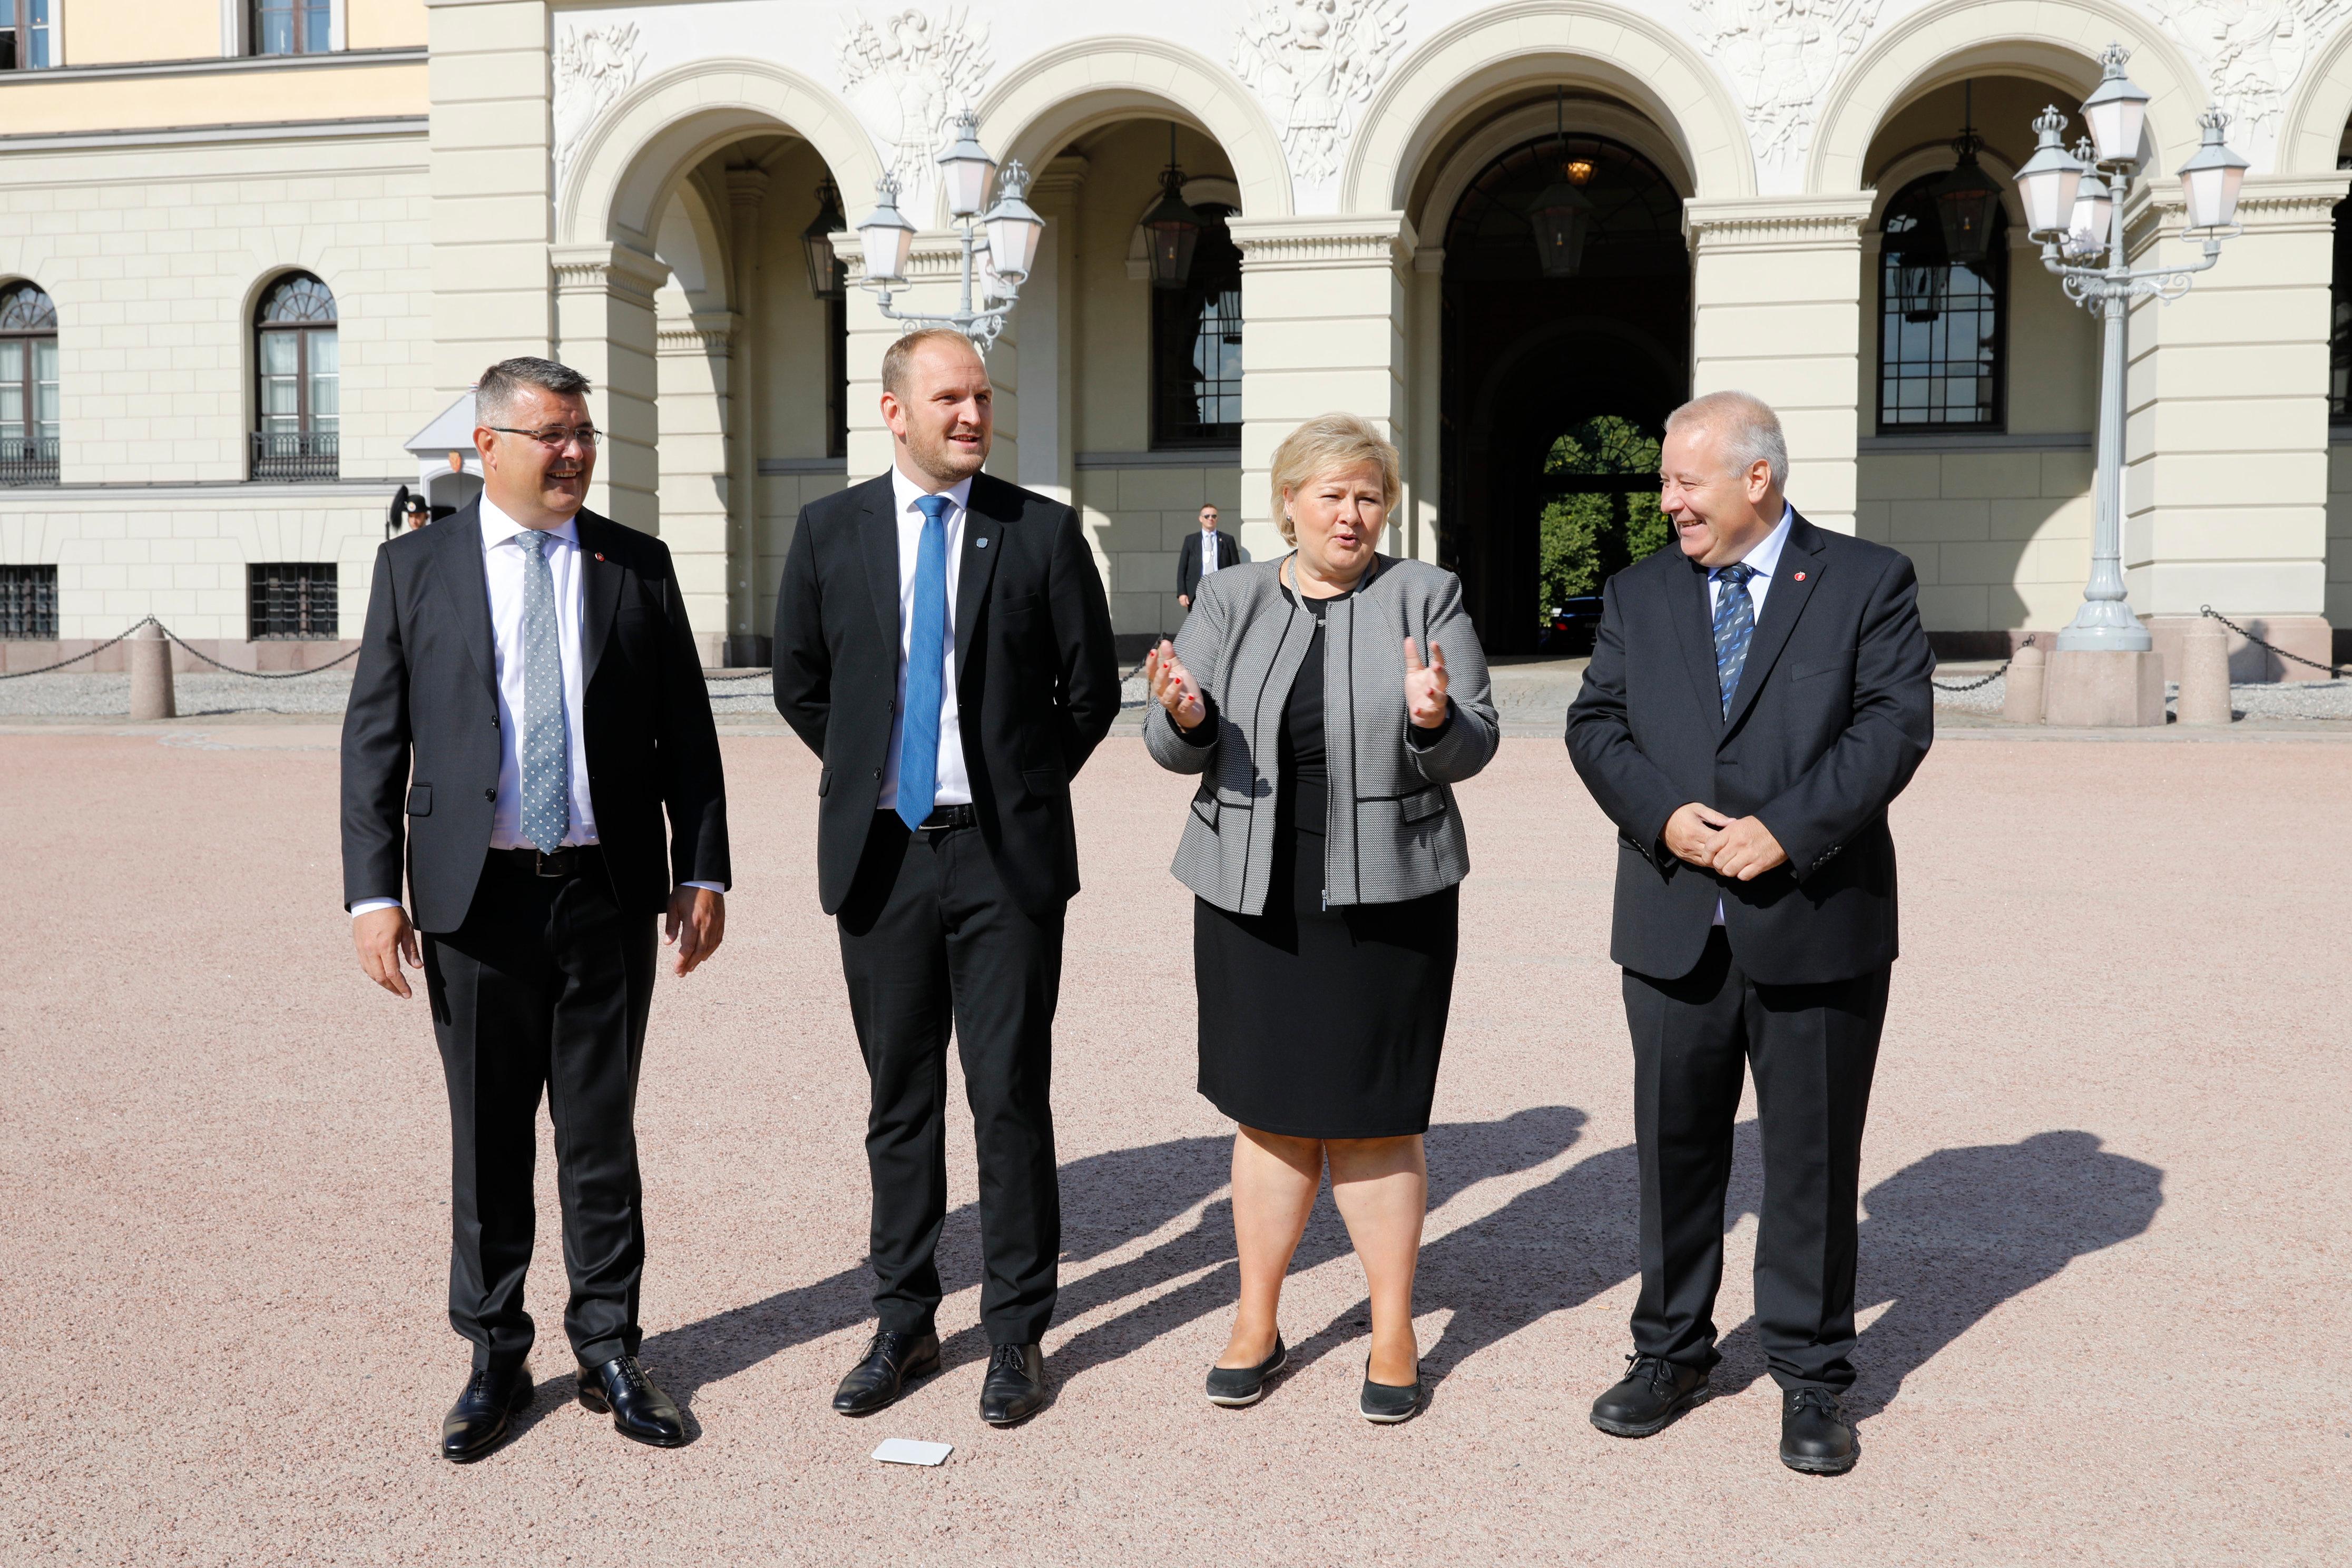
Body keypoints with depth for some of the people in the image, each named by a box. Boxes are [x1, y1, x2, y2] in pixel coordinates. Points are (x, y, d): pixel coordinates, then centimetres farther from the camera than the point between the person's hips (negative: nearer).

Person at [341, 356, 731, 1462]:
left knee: (602, 1133, 9)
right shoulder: (415, 568, 3)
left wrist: (703, 870, 0)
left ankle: (609, 1353, 22)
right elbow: (373, 739, 1)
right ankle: (495, 1359, 24)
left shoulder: (636, 566, 6)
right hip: (477, 896, -1)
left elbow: (686, 731, 7)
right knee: (488, 1140, 9)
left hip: (610, 895, 1)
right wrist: (373, 892, -7)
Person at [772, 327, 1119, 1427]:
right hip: (880, 849, 2)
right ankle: (904, 1324, 23)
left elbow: (1090, 687, 6)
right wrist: (869, 774, 11)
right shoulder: (829, 532, 4)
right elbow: (799, 683, 15)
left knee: (1011, 1097, 2)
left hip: (1006, 852, -2)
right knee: (899, 1099, 11)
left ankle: (1017, 1334, 14)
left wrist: (1022, 791, 8)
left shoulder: (1043, 533, -1)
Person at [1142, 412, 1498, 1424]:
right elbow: (1174, 749, 4)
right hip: (1255, 893, 2)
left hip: (1386, 896, -2)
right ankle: (1256, 1322, 24)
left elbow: (1476, 745, 0)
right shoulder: (1231, 600, 7)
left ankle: (1394, 1334, 18)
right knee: (1270, 1113, 10)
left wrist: (1436, 719, -22)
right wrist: (1184, 716, -19)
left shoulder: (1426, 597, 3)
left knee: (1374, 1120, 3)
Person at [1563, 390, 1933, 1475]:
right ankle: (1672, 1353, 27)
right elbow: (1595, 723, 4)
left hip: (1816, 925, -3)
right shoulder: (1639, 593, 11)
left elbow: (1895, 724, -9)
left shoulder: (1868, 582, 1)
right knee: (1674, 1146, 11)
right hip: (1674, 927, 3)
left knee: (1812, 1158, 6)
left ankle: (1811, 1376, 21)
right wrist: (1661, 816, -13)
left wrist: (1787, 830, -18)